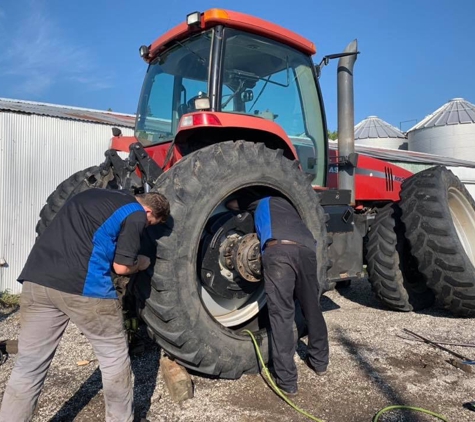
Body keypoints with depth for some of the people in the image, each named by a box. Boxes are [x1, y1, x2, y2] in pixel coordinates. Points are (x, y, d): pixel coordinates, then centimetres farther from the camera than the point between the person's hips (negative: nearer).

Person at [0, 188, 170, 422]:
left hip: (37, 280, 7)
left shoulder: (96, 194, 24)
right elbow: (121, 266, 0)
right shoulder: (136, 214, 2)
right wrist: (141, 263, 19)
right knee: (114, 357, 14)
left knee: (28, 366, 14)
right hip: (83, 286, -6)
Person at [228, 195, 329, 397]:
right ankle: (319, 361, 39)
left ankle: (287, 380, 5)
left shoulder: (263, 200, 32)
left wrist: (246, 204, 64)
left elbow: (231, 204, 44)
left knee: (281, 315, 1)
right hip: (306, 250, 5)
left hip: (278, 251, -5)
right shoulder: (288, 203, 42)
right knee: (312, 308, 21)